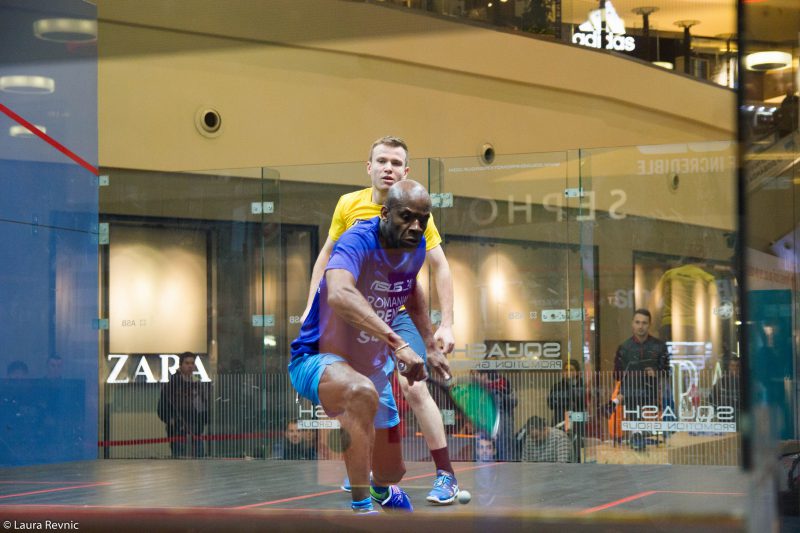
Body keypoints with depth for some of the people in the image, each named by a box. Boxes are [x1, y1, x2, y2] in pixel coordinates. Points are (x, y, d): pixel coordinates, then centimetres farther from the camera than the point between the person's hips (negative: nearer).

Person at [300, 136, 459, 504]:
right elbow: (327, 255, 9)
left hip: (400, 314, -3)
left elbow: (440, 268, -6)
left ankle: (445, 475, -10)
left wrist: (446, 325, -12)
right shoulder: (349, 205, -3)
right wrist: (311, 307, 4)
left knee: (414, 389, -18)